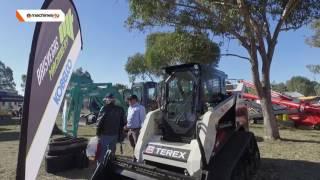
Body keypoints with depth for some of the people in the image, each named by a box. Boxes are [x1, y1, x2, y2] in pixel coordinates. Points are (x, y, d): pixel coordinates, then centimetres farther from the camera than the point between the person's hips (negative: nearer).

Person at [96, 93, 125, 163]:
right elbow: (123, 122, 8)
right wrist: (119, 133, 16)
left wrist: (98, 132, -2)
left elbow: (99, 121, -12)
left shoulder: (104, 108, -11)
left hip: (104, 134, -4)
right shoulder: (120, 109, 4)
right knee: (112, 152, 17)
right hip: (115, 134, 5)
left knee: (102, 152, 7)